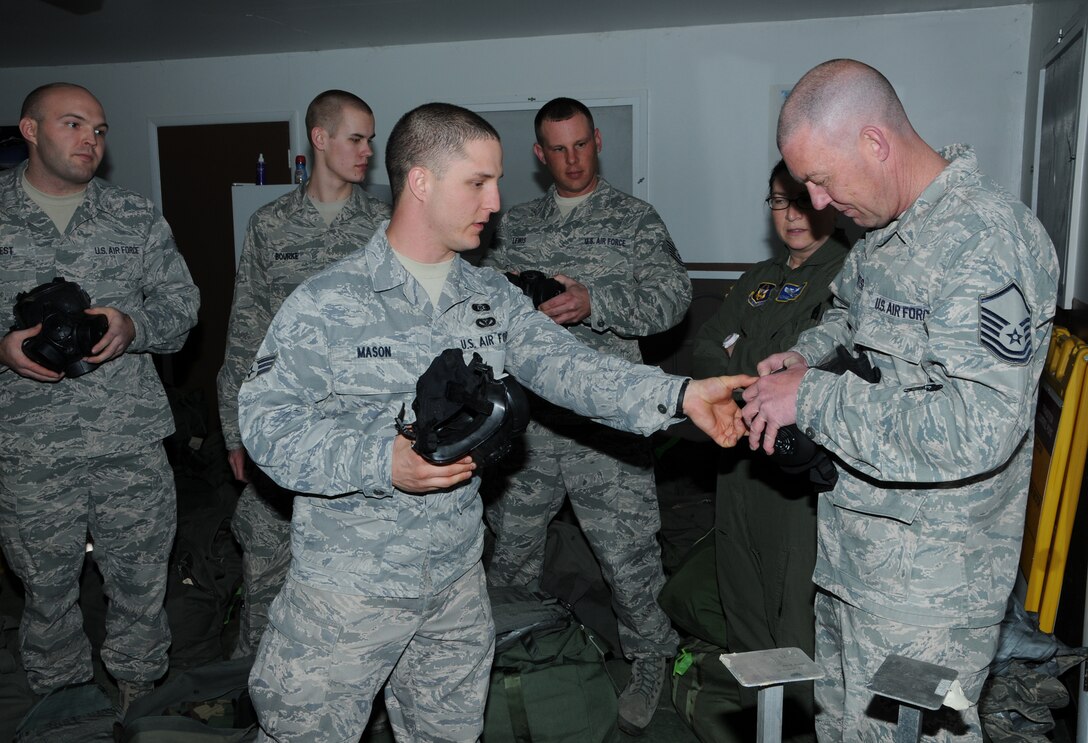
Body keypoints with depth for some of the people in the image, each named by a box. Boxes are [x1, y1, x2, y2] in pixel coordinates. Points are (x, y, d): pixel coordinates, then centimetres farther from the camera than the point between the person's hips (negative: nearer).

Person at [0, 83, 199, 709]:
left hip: (132, 445, 1)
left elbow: (182, 306, 6)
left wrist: (132, 326, -14)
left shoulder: (138, 218, 7)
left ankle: (139, 697, 34)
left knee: (141, 585, 11)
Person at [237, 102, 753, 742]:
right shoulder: (326, 303, -12)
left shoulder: (495, 299, 2)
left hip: (458, 584, 4)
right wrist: (382, 464, -26)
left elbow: (565, 366, -8)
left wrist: (678, 395, -22)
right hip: (346, 587, -4)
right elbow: (268, 421, -14)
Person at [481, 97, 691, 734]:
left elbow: (673, 295, -9)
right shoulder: (517, 223, 14)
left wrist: (592, 300, -23)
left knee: (628, 549, -1)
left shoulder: (635, 218, 3)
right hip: (526, 412, 4)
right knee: (512, 542, 17)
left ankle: (651, 658, 24)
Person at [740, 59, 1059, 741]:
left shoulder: (988, 240, -22)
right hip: (851, 554, 9)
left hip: (924, 582, -9)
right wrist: (806, 353, 5)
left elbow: (974, 432, -31)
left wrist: (814, 399, -23)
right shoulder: (884, 231, 7)